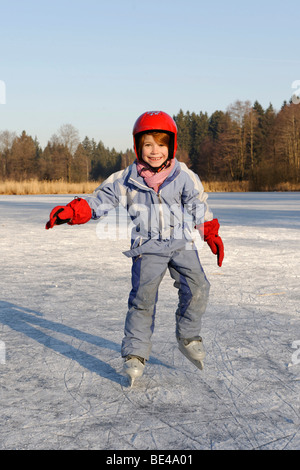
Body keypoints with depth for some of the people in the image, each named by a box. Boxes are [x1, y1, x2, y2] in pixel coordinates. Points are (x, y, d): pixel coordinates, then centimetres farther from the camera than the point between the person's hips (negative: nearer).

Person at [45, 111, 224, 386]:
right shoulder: (126, 180, -2)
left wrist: (212, 236, 16)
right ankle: (135, 354, 4)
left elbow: (199, 207, 13)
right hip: (148, 248, -1)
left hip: (181, 243, 2)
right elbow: (99, 201, 1)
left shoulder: (184, 176, 1)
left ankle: (188, 337, 9)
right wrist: (70, 212, -13)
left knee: (197, 287, -14)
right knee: (143, 298, -10)